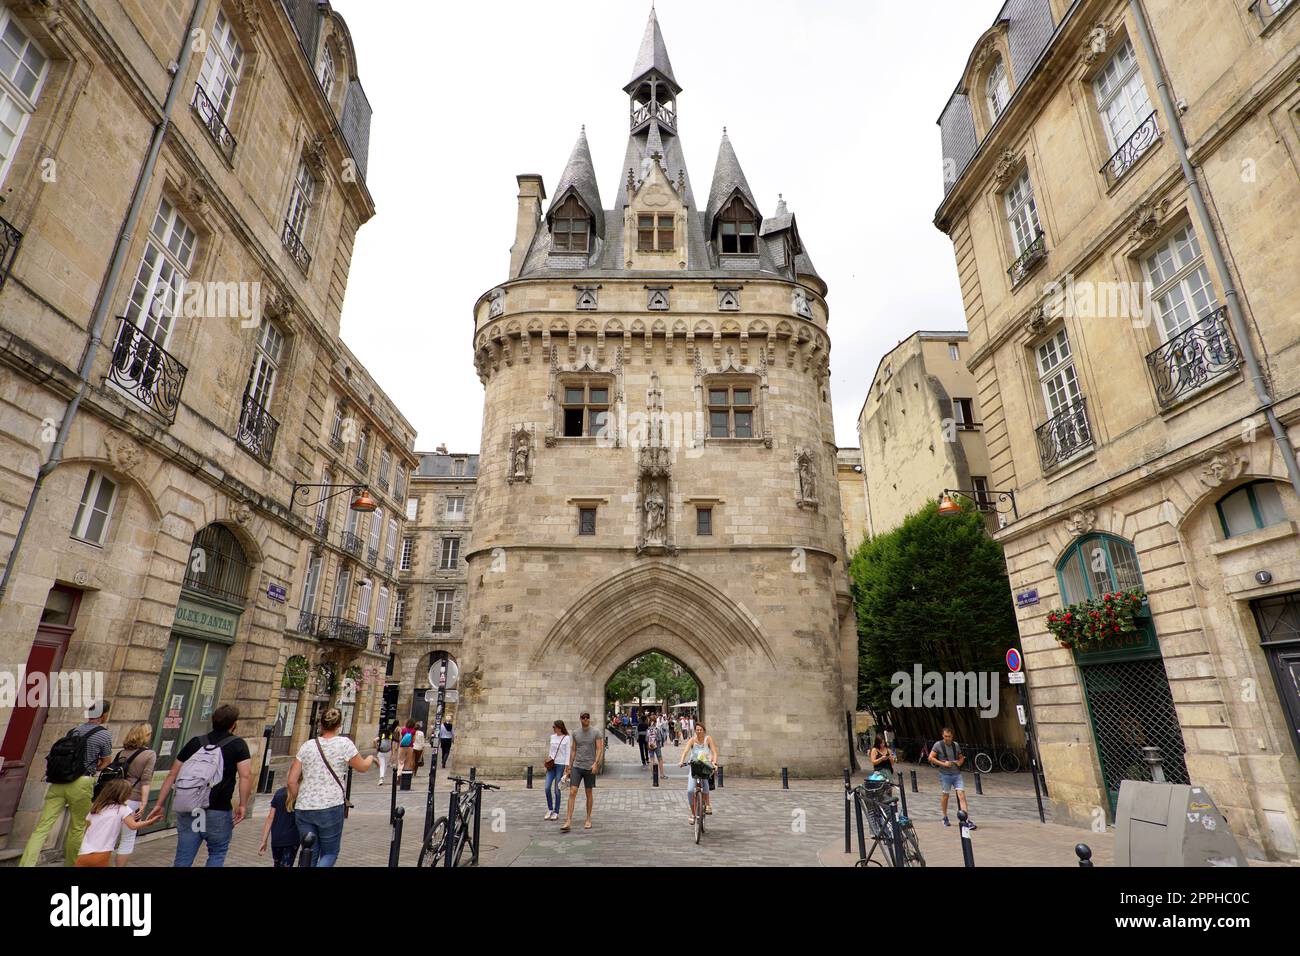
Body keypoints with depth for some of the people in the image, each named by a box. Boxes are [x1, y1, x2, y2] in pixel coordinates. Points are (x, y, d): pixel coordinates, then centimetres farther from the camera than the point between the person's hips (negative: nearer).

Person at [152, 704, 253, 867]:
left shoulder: (195, 742, 7)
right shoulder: (237, 744, -4)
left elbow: (172, 775, 7)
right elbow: (245, 775, -14)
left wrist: (160, 804, 15)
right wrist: (243, 805, -6)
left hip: (187, 810, 3)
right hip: (219, 811, -3)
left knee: (183, 859, 12)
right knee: (217, 854, 16)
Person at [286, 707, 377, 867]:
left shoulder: (307, 745, 6)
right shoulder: (344, 743, -5)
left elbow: (291, 780, 6)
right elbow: (362, 767, 8)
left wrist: (294, 798, 23)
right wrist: (371, 758, 28)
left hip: (303, 809, 4)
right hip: (330, 807, -4)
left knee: (310, 855, 15)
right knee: (330, 854, 11)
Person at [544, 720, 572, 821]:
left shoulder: (567, 738, -8)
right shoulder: (552, 737, 9)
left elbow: (568, 753, -8)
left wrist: (566, 767, -11)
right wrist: (548, 762, 16)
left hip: (561, 765, -5)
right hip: (552, 765, 5)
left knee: (557, 789, -1)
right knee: (547, 788, -1)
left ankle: (556, 812, 13)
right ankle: (550, 809, 18)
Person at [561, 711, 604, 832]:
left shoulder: (596, 732, -3)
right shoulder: (575, 733, 6)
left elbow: (599, 749, -6)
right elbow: (573, 750, 13)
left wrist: (596, 763, -19)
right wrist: (570, 767, 14)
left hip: (590, 767, -2)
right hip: (576, 767, 2)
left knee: (588, 793, 9)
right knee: (572, 792, -7)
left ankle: (588, 820, 21)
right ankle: (568, 821, -7)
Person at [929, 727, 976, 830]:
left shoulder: (956, 745, 7)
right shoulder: (938, 745, -5)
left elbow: (961, 757, 21)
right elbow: (931, 758, -7)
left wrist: (960, 762, -1)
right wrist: (943, 763, -15)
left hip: (957, 774, 3)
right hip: (945, 774, -3)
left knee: (961, 795, -8)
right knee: (945, 795, 8)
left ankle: (968, 821, -9)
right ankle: (945, 818, 26)